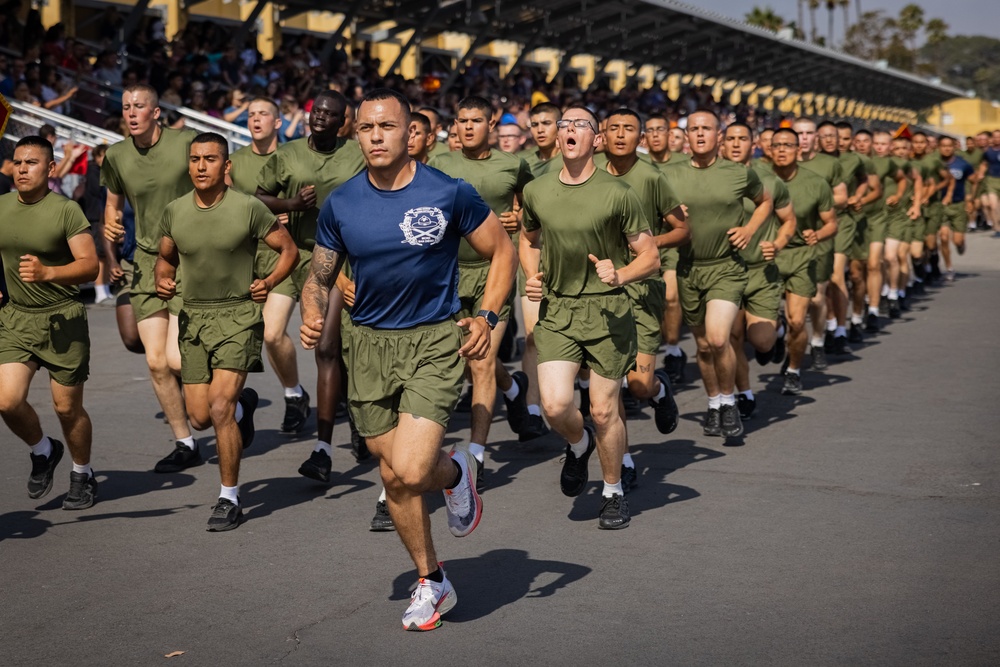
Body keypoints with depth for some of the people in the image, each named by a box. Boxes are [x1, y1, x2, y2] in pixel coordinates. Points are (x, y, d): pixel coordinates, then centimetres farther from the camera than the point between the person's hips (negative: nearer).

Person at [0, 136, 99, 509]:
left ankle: (83, 476, 28)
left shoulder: (66, 211, -10)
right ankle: (43, 451, 19)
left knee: (67, 408, 3)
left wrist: (48, 273, -31)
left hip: (63, 320, -4)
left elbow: (90, 266, -16)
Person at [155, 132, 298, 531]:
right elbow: (166, 258, 19)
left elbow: (289, 250, 2)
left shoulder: (248, 208, -8)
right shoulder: (175, 211, 3)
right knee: (200, 418, 5)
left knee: (220, 406, -17)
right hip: (193, 317, 5)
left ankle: (230, 500, -2)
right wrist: (162, 281, -1)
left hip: (237, 316, -5)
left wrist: (269, 282, -13)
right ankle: (243, 405, 42)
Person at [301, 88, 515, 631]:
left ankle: (455, 472, 19)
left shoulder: (448, 194, -8)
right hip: (369, 343, 4)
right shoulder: (340, 205, 0)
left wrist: (487, 316, -10)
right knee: (392, 475, 9)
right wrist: (312, 316, -11)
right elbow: (319, 276, 10)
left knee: (410, 471, -19)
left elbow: (502, 252, 3)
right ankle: (431, 582, 29)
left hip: (434, 341, -4)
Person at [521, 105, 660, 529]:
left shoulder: (617, 195, -7)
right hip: (555, 310, 2)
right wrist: (532, 277, 5)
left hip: (607, 311, -2)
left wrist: (619, 275, -21)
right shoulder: (536, 192, 3)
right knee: (555, 405, -12)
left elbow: (650, 257, -2)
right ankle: (578, 445, 24)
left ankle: (613, 492, 24)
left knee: (603, 410, 2)